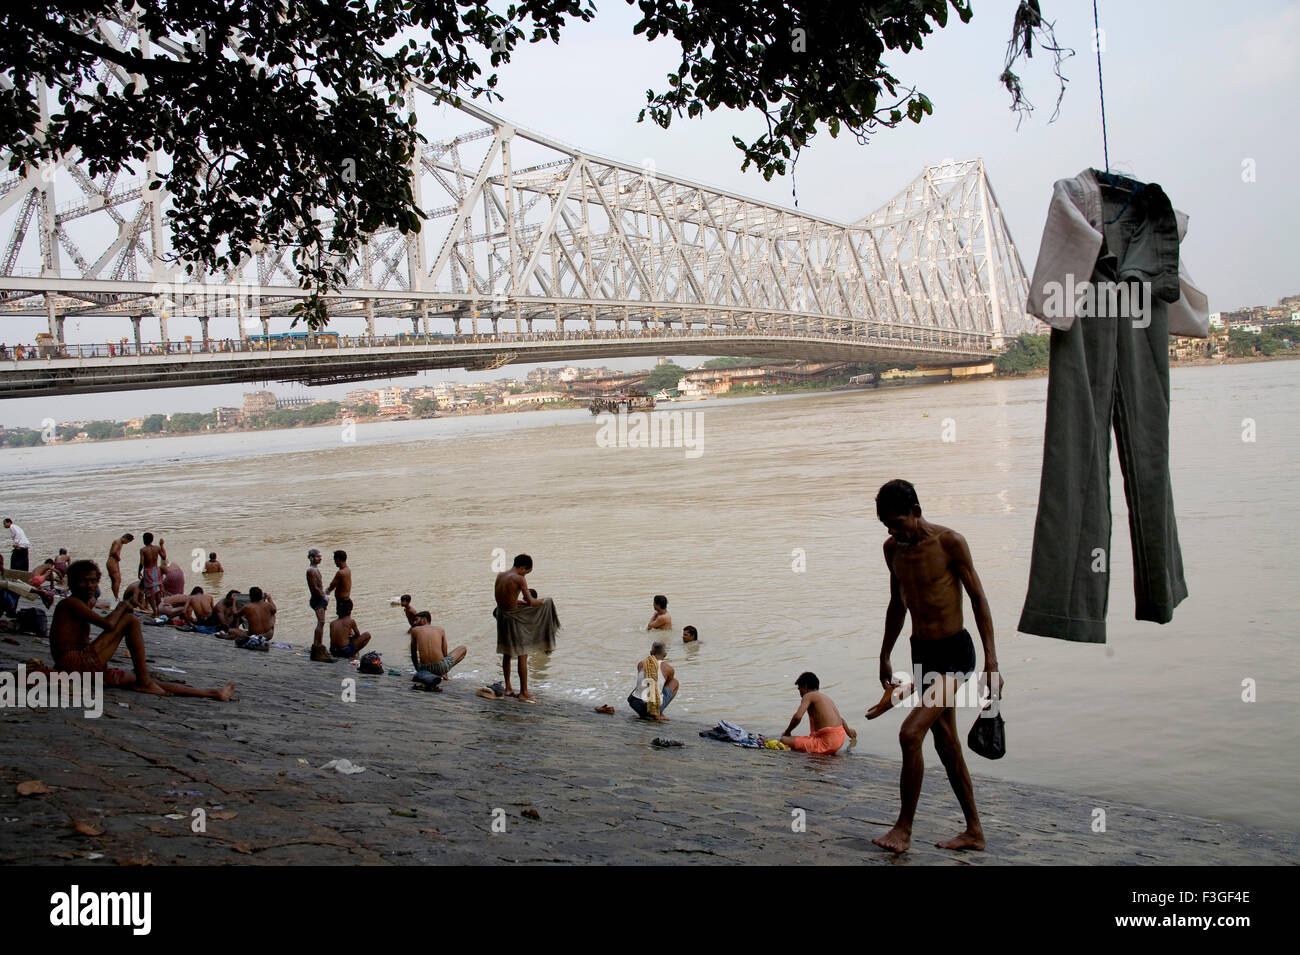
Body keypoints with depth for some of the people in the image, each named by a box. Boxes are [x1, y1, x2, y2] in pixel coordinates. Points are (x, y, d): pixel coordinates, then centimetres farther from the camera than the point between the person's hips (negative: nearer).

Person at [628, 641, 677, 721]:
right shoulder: (668, 668, -1)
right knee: (675, 682, 19)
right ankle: (658, 714, 12)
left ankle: (643, 714, 18)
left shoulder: (640, 664, 7)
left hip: (635, 705, 4)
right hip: (654, 707, -4)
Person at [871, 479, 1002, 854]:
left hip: (954, 653, -7)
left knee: (910, 734, -17)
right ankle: (974, 831, 22)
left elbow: (979, 600, -10)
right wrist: (884, 657, 22)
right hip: (921, 653, 7)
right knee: (946, 744, 11)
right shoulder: (892, 548, 5)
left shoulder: (950, 542, -14)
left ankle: (904, 828, -6)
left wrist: (991, 661, -14)